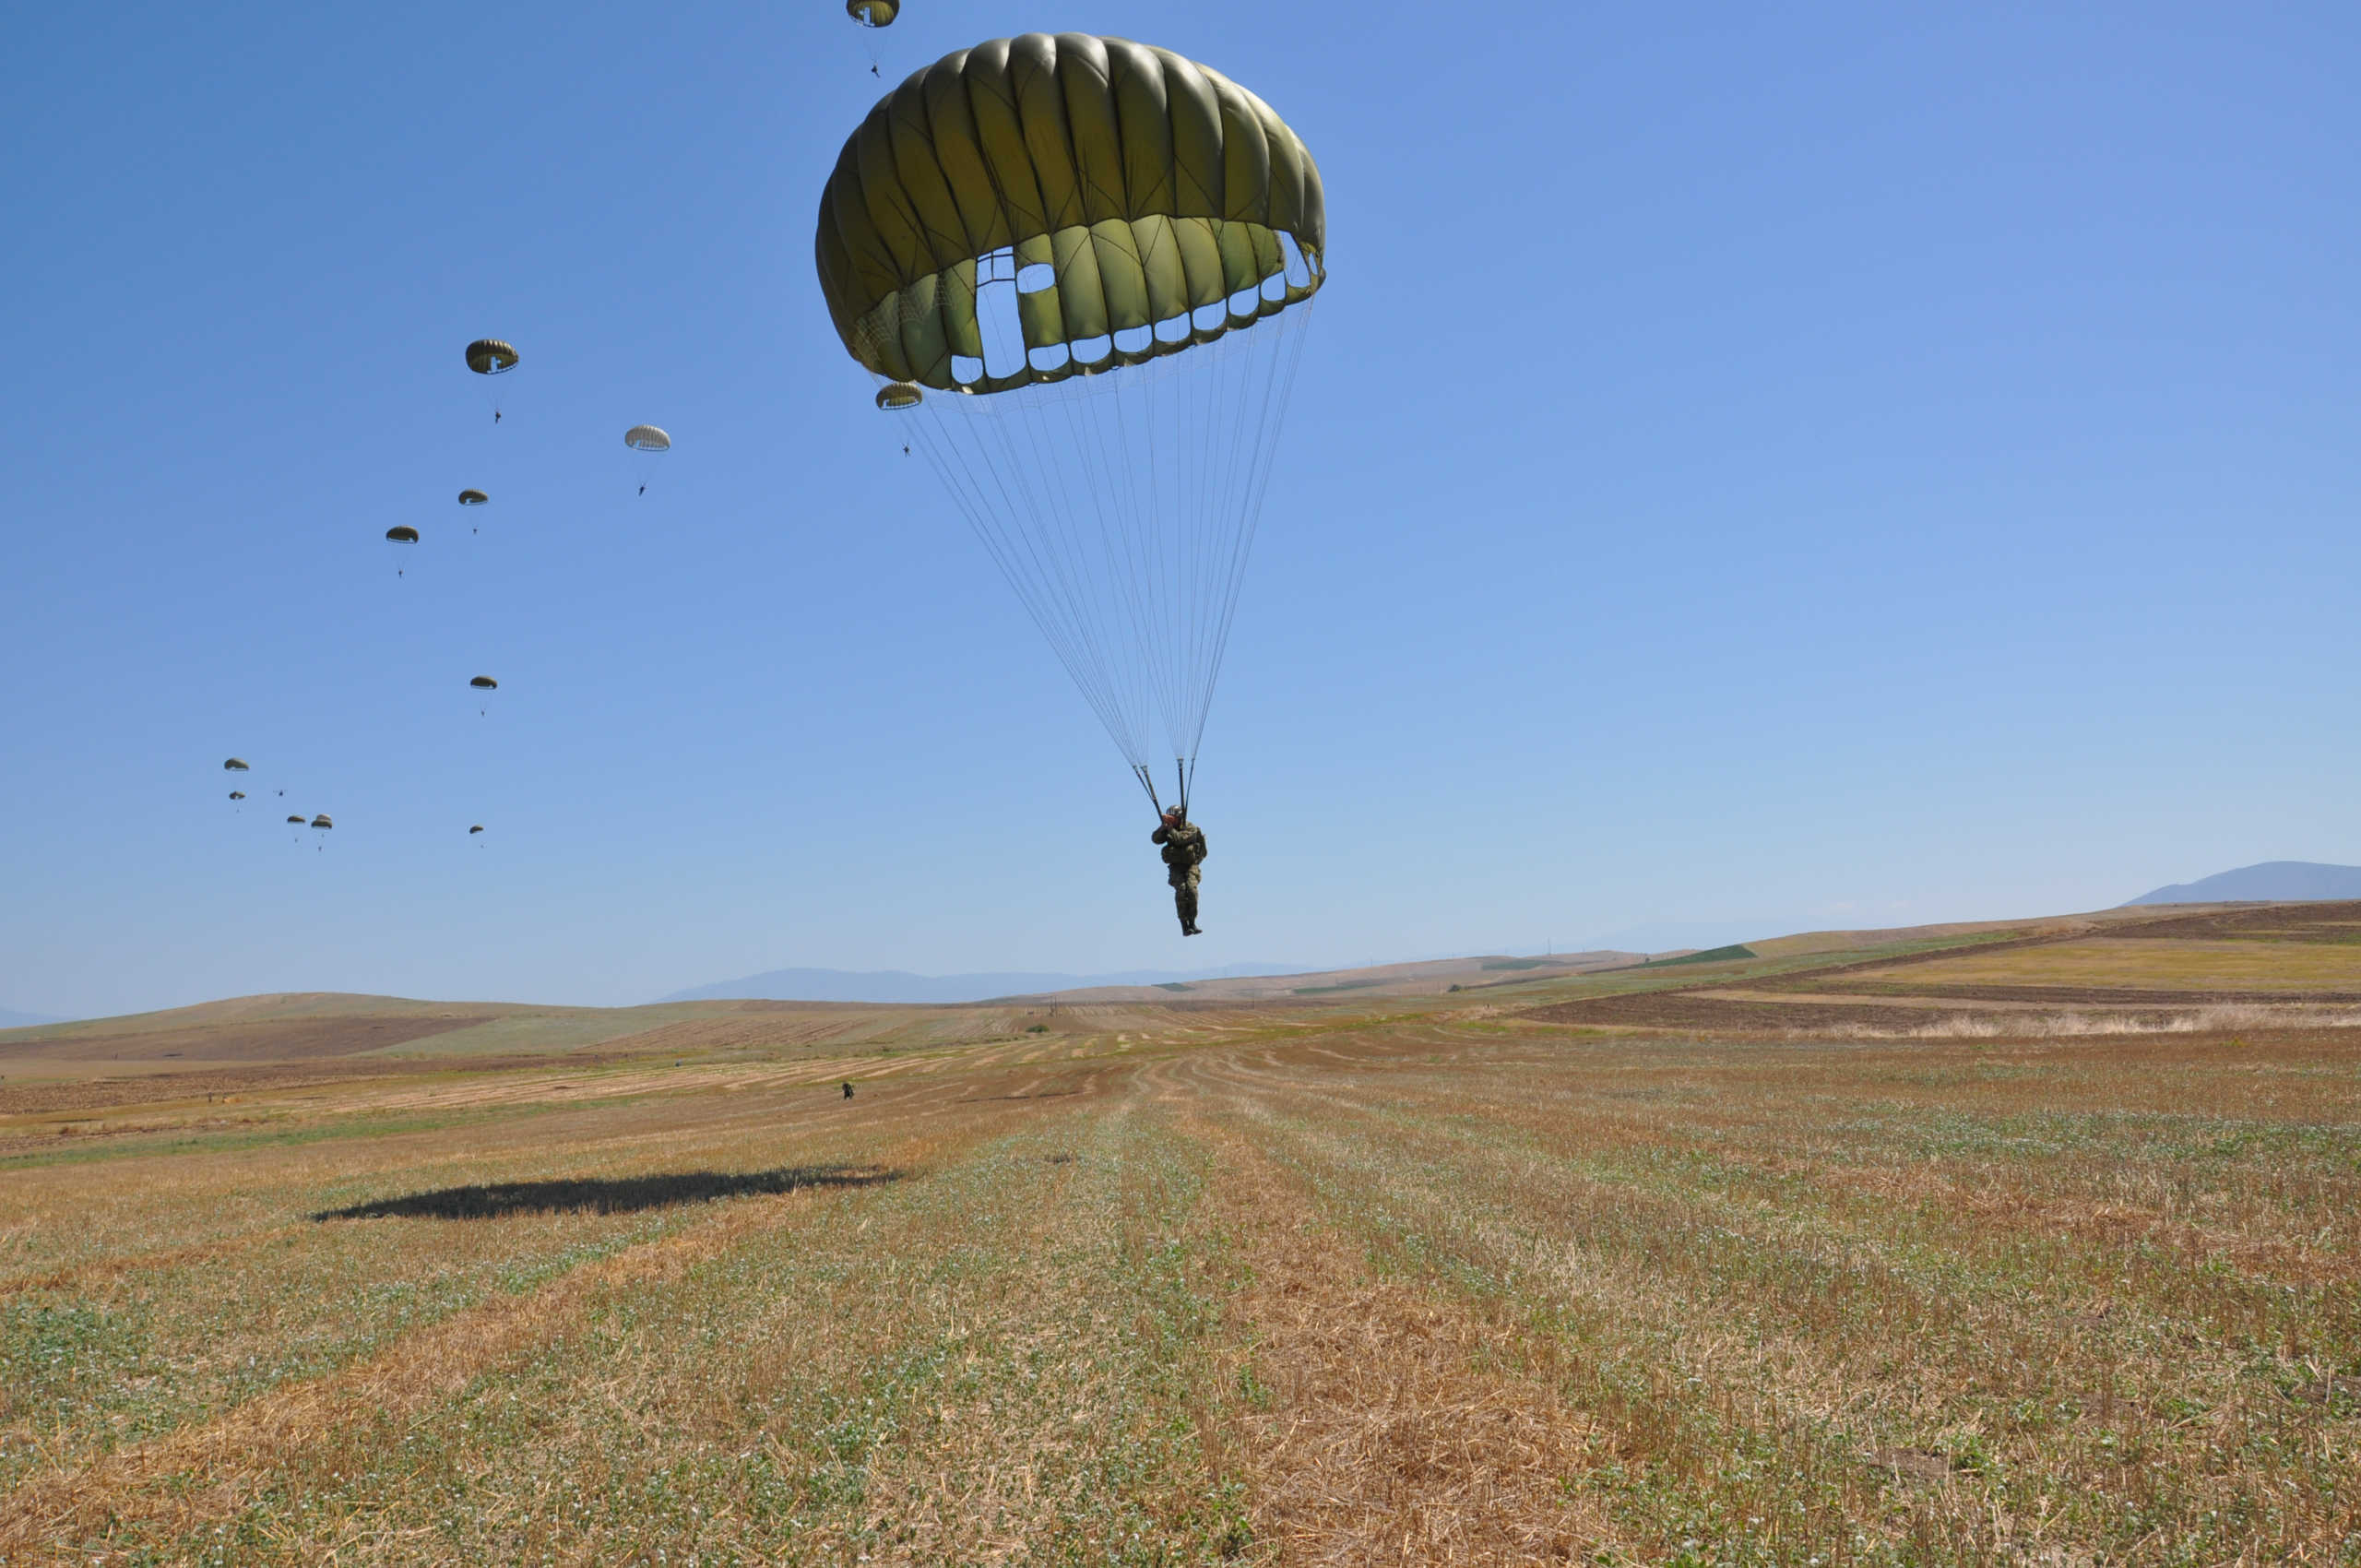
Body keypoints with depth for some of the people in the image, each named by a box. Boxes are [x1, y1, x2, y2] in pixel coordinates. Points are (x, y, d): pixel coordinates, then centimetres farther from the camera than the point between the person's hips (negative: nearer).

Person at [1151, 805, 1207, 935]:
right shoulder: (1168, 829, 4)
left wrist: (1170, 828, -17)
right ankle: (1184, 925, -19)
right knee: (1181, 889, -21)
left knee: (1191, 888, -23)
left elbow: (1179, 839, -25)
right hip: (1176, 867, 2)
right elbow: (1155, 839, -7)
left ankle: (1192, 922, -10)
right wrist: (1163, 826, -20)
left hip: (1191, 865, -2)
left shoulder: (1191, 828, -10)